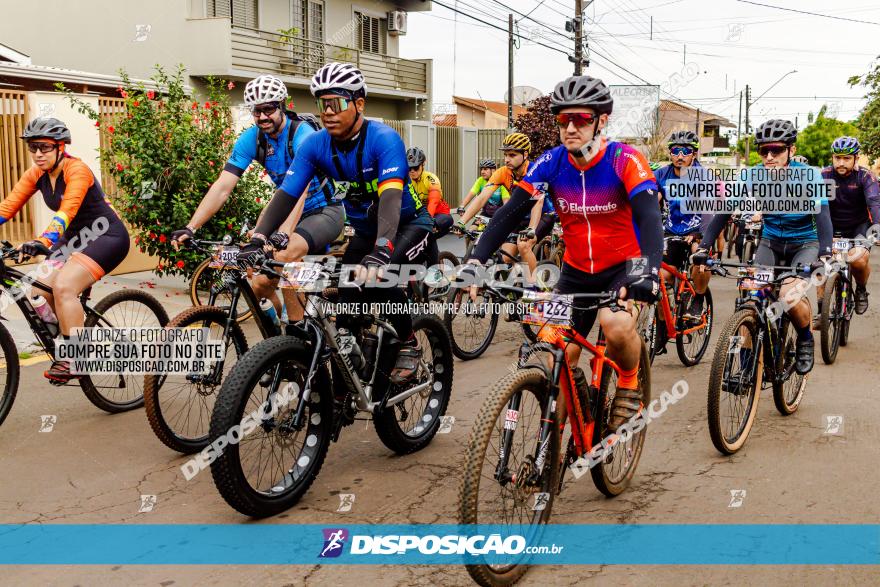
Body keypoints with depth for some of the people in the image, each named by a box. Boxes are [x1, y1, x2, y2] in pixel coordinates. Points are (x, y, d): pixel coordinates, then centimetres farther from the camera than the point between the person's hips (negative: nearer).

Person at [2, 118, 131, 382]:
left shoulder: (77, 170, -21)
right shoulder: (35, 174, 1)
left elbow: (67, 210, -36)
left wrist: (43, 241, -50)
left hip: (105, 236, -8)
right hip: (75, 238, 8)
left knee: (63, 287, -25)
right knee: (43, 291, -3)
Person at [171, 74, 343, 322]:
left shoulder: (302, 134, -24)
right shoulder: (251, 139, -8)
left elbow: (299, 189, -38)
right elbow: (222, 187, -15)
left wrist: (283, 234, -53)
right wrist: (190, 228, -26)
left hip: (325, 211, -6)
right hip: (289, 215, 6)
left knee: (284, 256, -34)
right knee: (260, 286, -7)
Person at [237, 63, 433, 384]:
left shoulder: (384, 139, -29)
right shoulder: (315, 145, -14)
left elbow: (390, 197, -42)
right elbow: (286, 194, -21)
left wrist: (381, 250, -58)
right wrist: (256, 240, -36)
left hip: (408, 223, -5)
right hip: (365, 229, 5)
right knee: (348, 300, -9)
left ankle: (409, 344, -6)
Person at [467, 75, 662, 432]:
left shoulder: (625, 161, -19)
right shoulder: (551, 163, -10)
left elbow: (650, 218, -31)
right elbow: (510, 212, -15)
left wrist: (648, 270, -51)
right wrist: (476, 260, -31)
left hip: (623, 267, -3)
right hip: (576, 271, 4)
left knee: (617, 325, -34)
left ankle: (630, 385, -2)